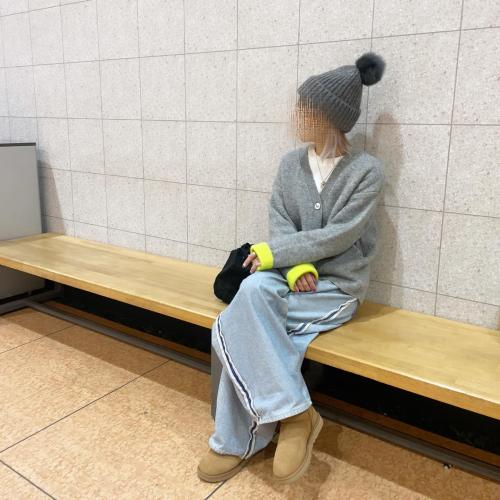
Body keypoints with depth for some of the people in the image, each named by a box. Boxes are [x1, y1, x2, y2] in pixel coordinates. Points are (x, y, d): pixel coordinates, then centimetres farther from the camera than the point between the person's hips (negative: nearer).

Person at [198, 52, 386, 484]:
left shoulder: (367, 170, -8)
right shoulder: (291, 163, 7)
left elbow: (337, 236, -14)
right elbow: (279, 221, 1)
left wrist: (275, 253, -14)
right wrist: (295, 266, -18)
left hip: (337, 286, -5)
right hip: (292, 275, 5)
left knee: (239, 327, -25)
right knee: (253, 290, -29)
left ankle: (238, 441, -7)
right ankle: (295, 414, -14)